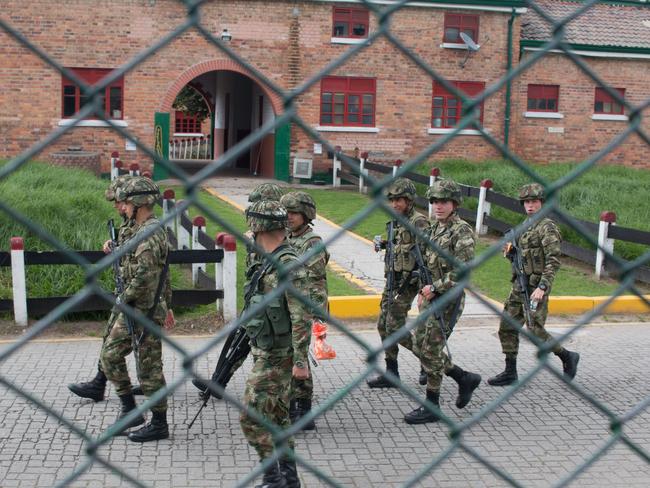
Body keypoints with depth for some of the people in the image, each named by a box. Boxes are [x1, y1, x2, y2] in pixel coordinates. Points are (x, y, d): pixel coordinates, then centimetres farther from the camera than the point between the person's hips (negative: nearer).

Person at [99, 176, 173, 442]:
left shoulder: (149, 234, -21)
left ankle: (159, 424, 12)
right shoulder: (145, 230, 12)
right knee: (110, 354, 14)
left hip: (145, 313, -10)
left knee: (149, 369, 0)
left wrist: (124, 297, -14)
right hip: (131, 310, 10)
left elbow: (144, 277, -27)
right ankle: (130, 410, 23)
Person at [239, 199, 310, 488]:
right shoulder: (268, 262, 10)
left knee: (251, 417, -7)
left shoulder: (288, 265, -20)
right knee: (277, 415, 15)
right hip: (266, 352, 10)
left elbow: (302, 316, -23)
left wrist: (300, 360, -23)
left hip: (276, 356, -10)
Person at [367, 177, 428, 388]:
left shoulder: (418, 222, -13)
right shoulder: (395, 222, 13)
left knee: (395, 327, -9)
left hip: (407, 282, -9)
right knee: (383, 325, 8)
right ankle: (390, 373, 16)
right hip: (392, 280, 9)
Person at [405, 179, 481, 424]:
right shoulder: (435, 227, 12)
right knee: (419, 345, 12)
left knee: (431, 350, -5)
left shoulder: (462, 231, -14)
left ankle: (431, 407, 8)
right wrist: (424, 290, 14)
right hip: (431, 297, 9)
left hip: (448, 300, -9)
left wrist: (435, 288, -19)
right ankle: (465, 379, 27)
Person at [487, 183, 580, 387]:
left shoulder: (547, 227, -12)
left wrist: (542, 287, -26)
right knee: (507, 327, 6)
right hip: (519, 285, 9)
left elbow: (554, 261, -19)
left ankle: (567, 357, 17)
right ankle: (510, 373, 15)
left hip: (536, 287, -8)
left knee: (535, 331, -6)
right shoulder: (526, 225, 14)